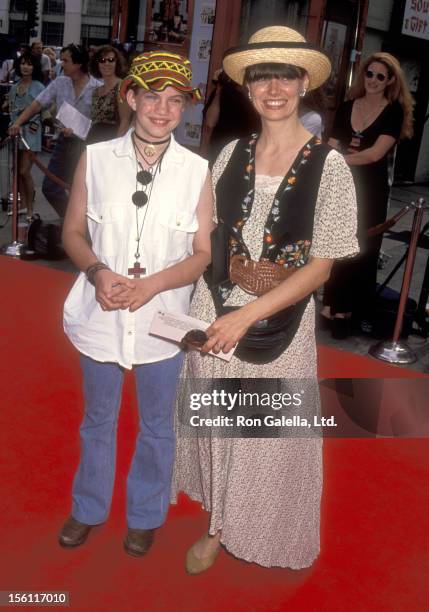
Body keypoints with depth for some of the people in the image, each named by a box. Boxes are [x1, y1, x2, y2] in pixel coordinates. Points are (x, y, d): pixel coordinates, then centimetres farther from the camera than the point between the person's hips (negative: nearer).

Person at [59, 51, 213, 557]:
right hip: (100, 315, 1)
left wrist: (152, 283, -21)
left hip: (162, 320, -1)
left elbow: (203, 253, -5)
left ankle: (144, 515, 44)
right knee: (98, 420, 21)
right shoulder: (96, 158, -6)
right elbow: (73, 232, 1)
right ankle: (89, 509, 46)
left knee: (156, 426, 18)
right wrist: (97, 271, -18)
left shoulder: (197, 171, -9)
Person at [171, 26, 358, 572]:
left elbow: (320, 266, -13)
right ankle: (218, 525, 45)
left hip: (280, 322, -3)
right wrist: (203, 310, -9)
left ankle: (256, 532, 40)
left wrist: (246, 316, -21)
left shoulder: (328, 166, -11)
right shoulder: (232, 153, 1)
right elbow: (207, 236, 7)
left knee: (267, 436, 13)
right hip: (214, 313, 4)